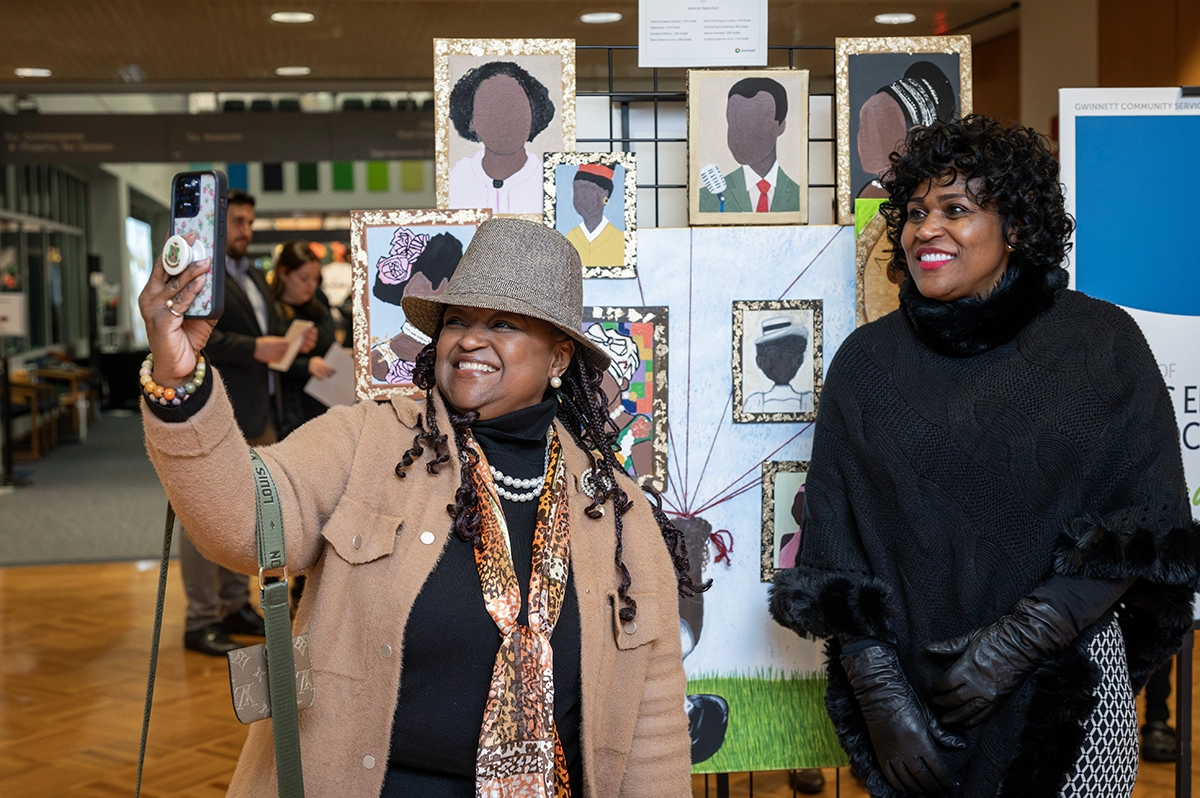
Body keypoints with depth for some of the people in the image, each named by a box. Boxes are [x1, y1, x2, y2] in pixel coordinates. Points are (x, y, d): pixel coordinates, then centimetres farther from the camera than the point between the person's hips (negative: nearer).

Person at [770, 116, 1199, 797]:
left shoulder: (1102, 343, -4)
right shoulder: (867, 360, 1)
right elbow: (834, 550, -1)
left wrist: (1013, 643, -16)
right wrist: (881, 698, -10)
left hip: (1067, 690, -1)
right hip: (908, 681, 2)